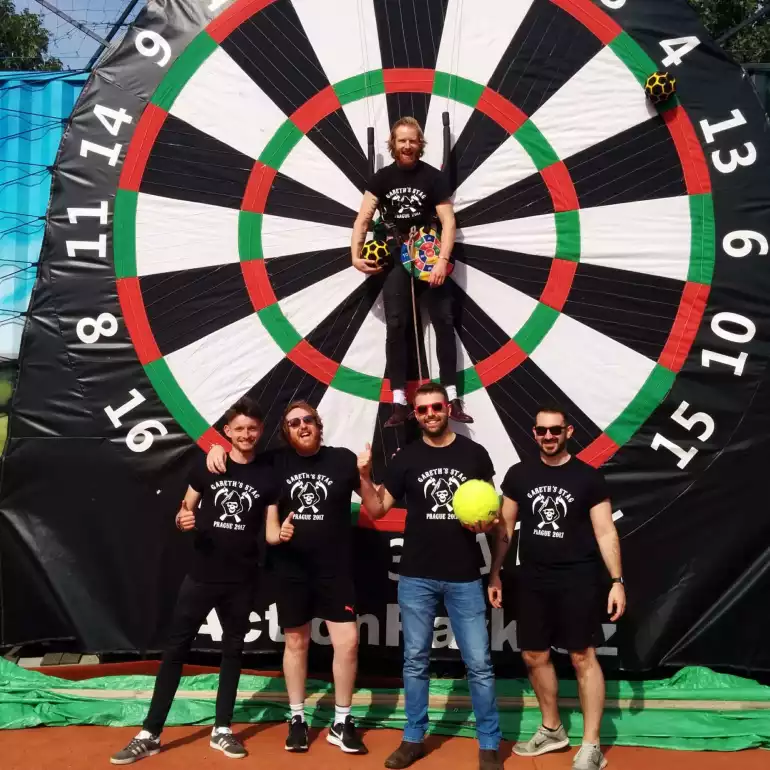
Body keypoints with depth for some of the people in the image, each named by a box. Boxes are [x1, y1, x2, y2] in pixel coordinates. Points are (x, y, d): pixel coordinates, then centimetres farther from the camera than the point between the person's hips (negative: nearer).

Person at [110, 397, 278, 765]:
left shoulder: (267, 476, 0)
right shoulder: (206, 466, -1)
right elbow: (185, 510, 6)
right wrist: (182, 520, -17)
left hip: (241, 580, 1)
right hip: (201, 575, -1)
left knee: (233, 650, 11)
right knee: (176, 648, 1)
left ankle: (222, 730, 24)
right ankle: (150, 734, 11)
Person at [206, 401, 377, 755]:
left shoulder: (342, 458, -3)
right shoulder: (276, 462, -1)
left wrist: (366, 476, -19)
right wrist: (219, 446, -7)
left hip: (335, 569, -1)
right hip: (291, 571, 1)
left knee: (348, 641, -4)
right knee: (296, 642, 12)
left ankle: (342, 722, 14)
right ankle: (297, 718, 29)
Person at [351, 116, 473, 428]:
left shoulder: (433, 177, -3)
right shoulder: (382, 178, 4)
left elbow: (448, 221, -9)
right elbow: (363, 218, -1)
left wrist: (442, 261, -22)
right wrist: (355, 255, -15)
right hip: (395, 260, 1)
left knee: (444, 321, -4)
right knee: (396, 326, -5)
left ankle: (452, 397, 1)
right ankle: (399, 402, -3)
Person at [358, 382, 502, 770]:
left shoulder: (474, 454, 0)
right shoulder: (406, 458, 1)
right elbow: (376, 510, 2)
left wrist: (486, 521, -12)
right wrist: (364, 476, -13)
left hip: (464, 577, -1)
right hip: (416, 577, 1)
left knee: (479, 664, 3)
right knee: (415, 660, 11)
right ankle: (413, 738, 26)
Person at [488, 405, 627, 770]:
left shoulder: (588, 477, -5)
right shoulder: (518, 475, 1)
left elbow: (606, 532, -4)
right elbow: (504, 529, 7)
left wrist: (617, 581, -11)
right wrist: (494, 575, 7)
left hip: (578, 579, -3)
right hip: (531, 579, 4)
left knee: (583, 657, 1)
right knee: (535, 656, 12)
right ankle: (552, 729, 31)